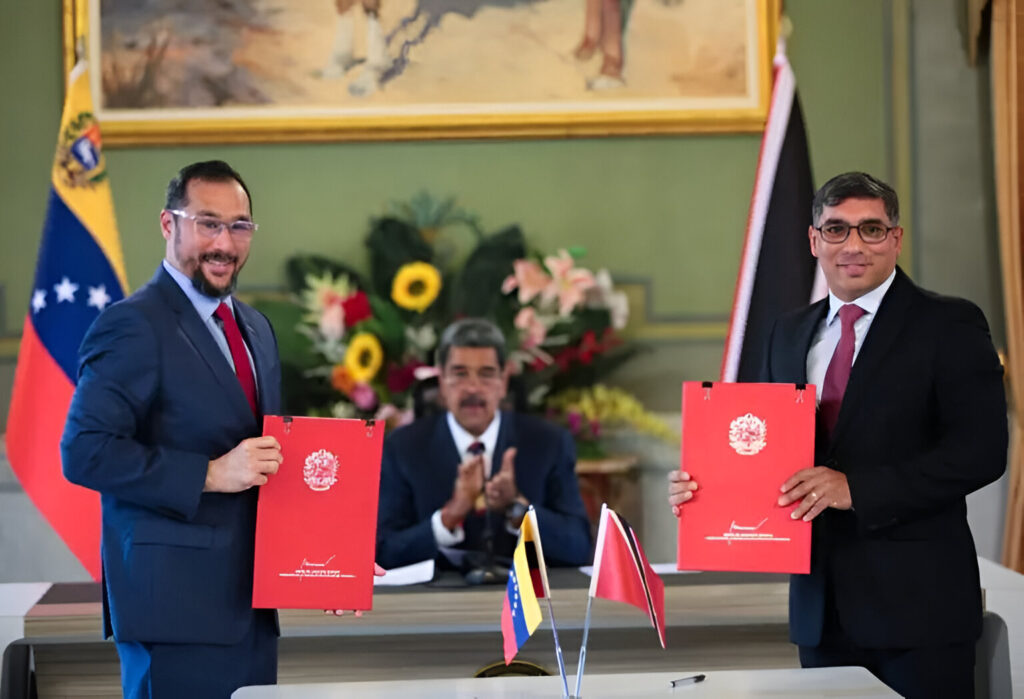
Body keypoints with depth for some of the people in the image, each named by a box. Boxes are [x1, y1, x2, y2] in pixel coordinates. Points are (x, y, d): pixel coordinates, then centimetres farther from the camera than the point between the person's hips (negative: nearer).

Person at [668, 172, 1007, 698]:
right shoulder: (789, 335, 14)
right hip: (821, 606, 5)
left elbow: (980, 451, -14)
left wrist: (857, 488, -22)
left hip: (916, 601, -5)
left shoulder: (949, 325, -4)